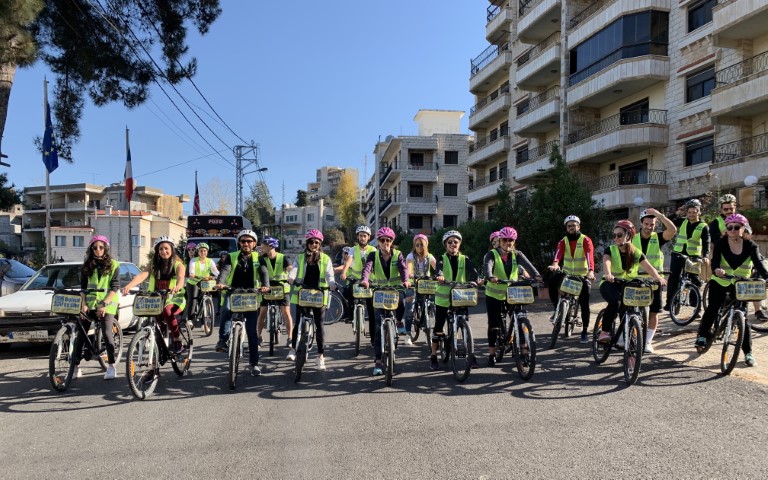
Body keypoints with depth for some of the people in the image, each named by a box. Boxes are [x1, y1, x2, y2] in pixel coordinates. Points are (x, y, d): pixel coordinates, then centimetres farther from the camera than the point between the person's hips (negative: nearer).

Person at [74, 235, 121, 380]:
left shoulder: (113, 264, 2)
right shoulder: (87, 266, 12)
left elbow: (115, 287, -4)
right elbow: (83, 287, 10)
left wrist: (104, 304, -15)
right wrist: (84, 303, -5)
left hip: (107, 304, -3)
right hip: (89, 304, 3)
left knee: (107, 333, -16)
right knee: (80, 334, -4)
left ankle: (111, 366, -6)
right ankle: (76, 366, 4)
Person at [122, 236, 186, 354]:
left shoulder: (178, 265, -1)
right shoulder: (154, 264, 8)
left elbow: (181, 277, -22)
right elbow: (142, 275, -10)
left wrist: (178, 286, -47)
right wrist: (129, 285, -31)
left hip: (174, 299, -3)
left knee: (167, 311, -34)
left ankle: (178, 343, -23)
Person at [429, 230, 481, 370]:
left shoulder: (464, 259, 4)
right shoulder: (442, 259, -1)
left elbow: (472, 271, -13)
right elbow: (438, 268, -23)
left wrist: (474, 280, -35)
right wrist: (439, 276, -46)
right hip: (443, 298, -1)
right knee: (438, 327, 3)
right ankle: (433, 356, 14)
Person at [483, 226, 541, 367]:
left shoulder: (517, 255, -1)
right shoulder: (492, 254, -8)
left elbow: (527, 264, -20)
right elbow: (487, 266, -29)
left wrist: (536, 275, -40)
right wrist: (490, 277, -51)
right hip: (494, 295, -2)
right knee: (494, 324, 0)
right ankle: (492, 354, 12)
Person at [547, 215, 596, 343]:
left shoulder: (585, 240, -7)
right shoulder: (563, 241, 1)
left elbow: (590, 255, -24)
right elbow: (559, 252, -19)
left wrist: (591, 270, -42)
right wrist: (555, 264, -42)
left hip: (583, 275, -2)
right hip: (567, 273, 2)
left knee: (584, 304, -3)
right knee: (552, 281, -28)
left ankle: (585, 331, 11)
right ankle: (557, 309, -11)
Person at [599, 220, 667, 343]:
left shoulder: (637, 253, 2)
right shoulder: (610, 250, -4)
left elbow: (648, 266, -13)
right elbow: (606, 262, -25)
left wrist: (658, 277, -34)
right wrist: (608, 274, -47)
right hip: (611, 285, -3)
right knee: (615, 302, -33)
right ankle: (604, 332, -22)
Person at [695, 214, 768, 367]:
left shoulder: (750, 246, -10)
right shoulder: (720, 244, -13)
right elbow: (715, 262, -26)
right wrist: (716, 270, -51)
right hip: (719, 282, 0)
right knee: (712, 308, -9)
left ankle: (748, 353, 5)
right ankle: (702, 336, 14)